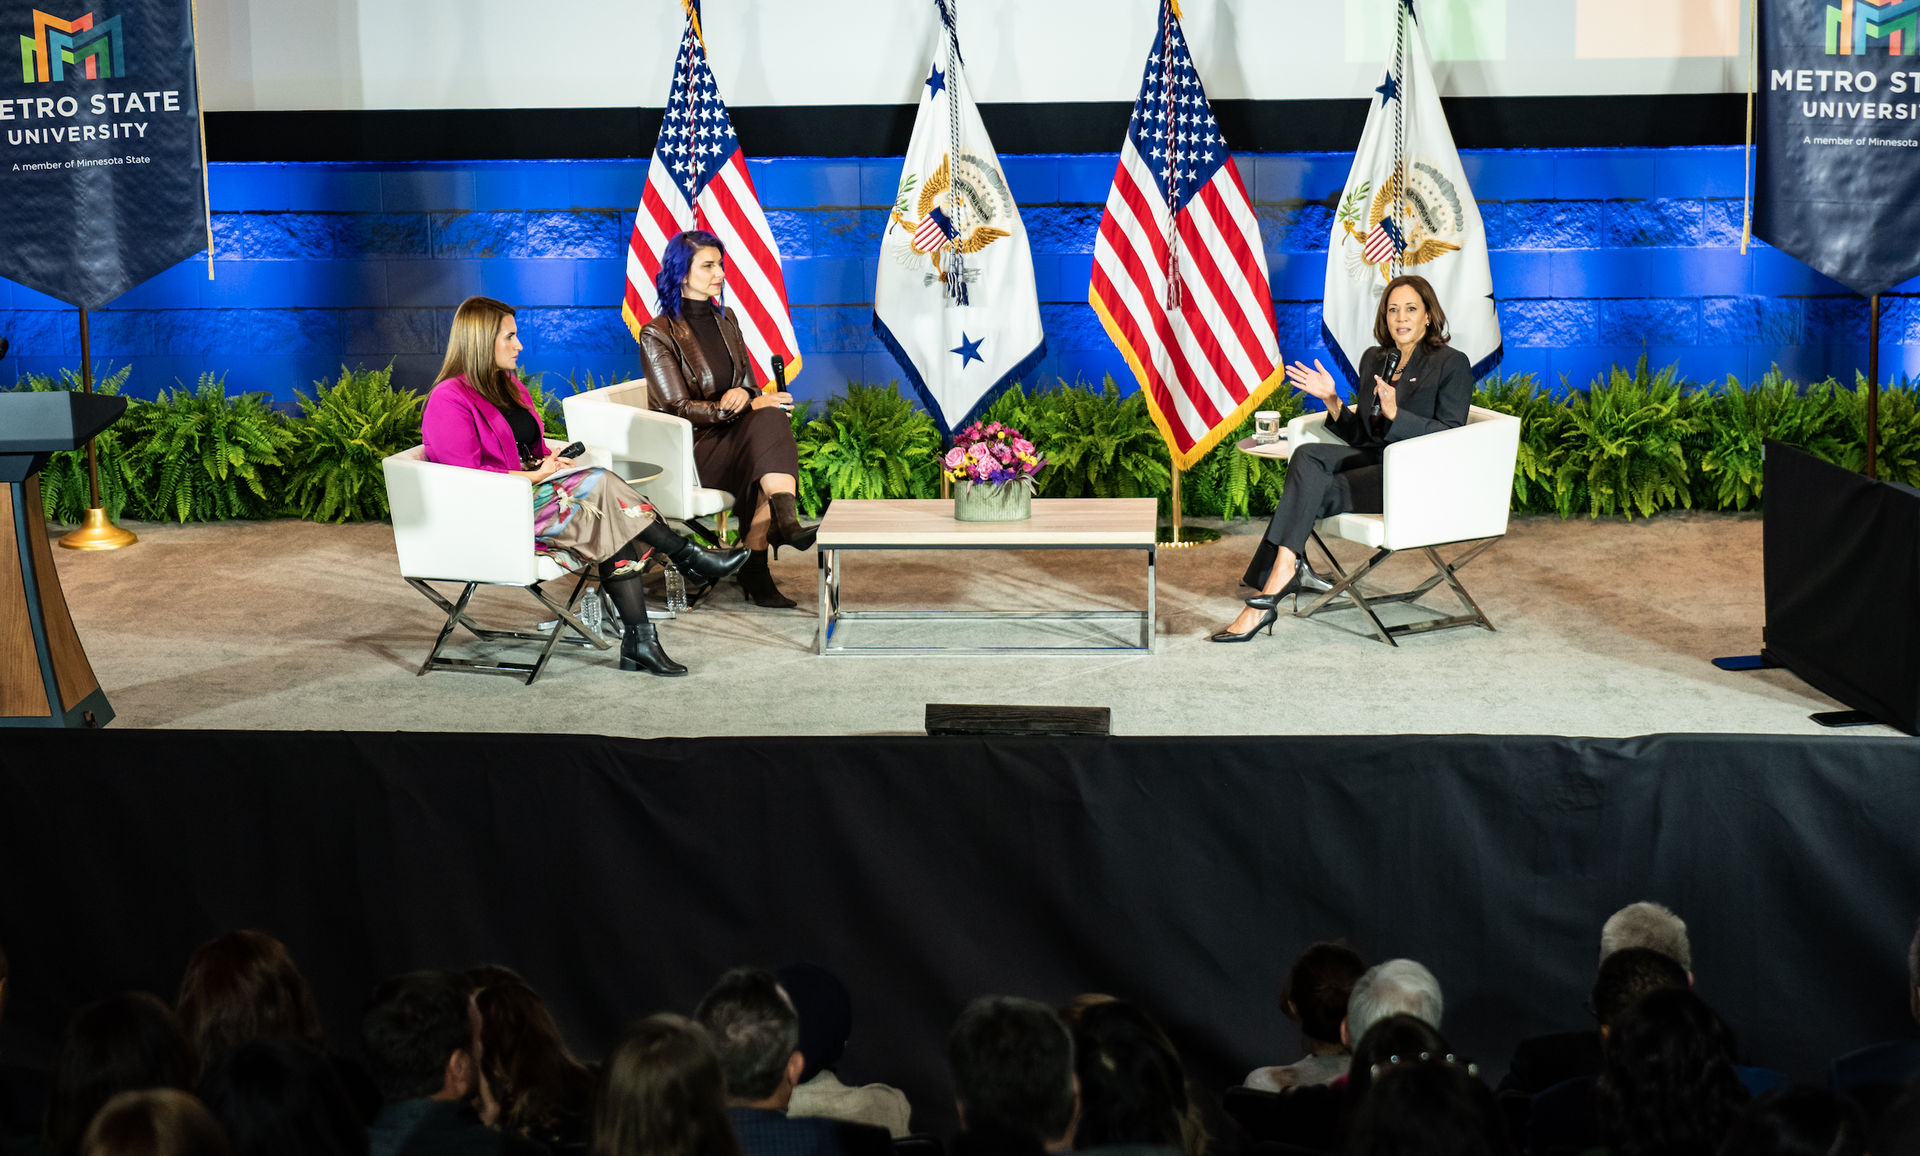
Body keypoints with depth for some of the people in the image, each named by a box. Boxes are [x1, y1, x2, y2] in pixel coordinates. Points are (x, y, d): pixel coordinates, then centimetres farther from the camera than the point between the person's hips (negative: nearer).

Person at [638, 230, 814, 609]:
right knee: (770, 422, -30)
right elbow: (679, 408, -12)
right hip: (689, 449, -6)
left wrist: (743, 394, -12)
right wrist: (749, 406, -21)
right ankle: (785, 522, -42)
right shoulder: (658, 334, -6)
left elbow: (749, 386, 15)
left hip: (731, 434, 6)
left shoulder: (725, 319, 15)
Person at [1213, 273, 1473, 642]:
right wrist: (1332, 400, -1)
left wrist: (1395, 413, -22)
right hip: (1374, 461, 6)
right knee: (1307, 455, -24)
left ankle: (1269, 593, -26)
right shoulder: (1373, 359, 16)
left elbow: (1452, 436, -11)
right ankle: (1289, 568, -34)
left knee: (1312, 491, -24)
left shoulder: (1452, 364, -3)